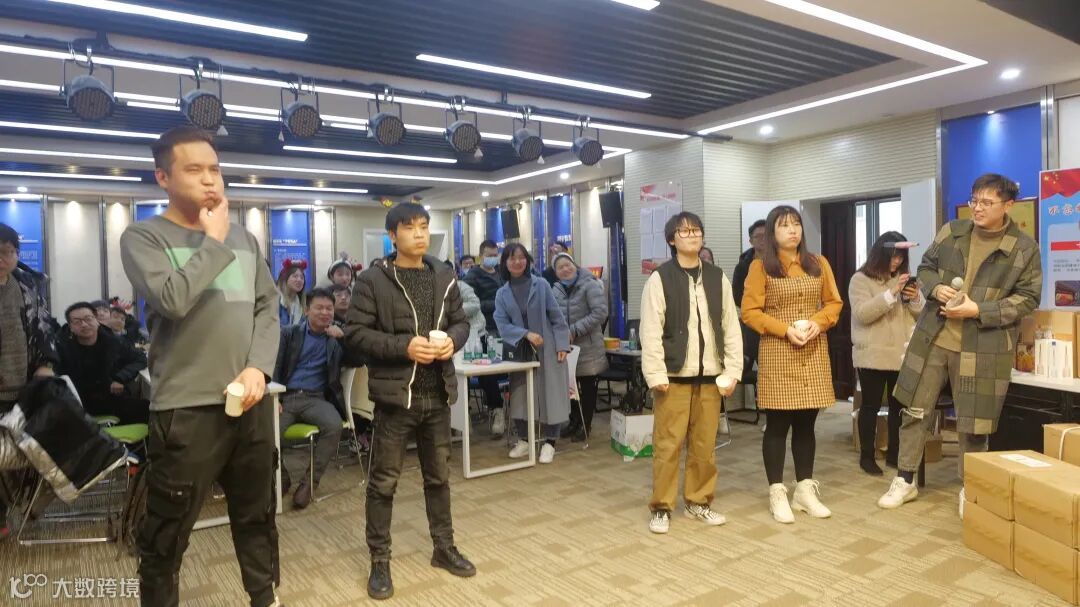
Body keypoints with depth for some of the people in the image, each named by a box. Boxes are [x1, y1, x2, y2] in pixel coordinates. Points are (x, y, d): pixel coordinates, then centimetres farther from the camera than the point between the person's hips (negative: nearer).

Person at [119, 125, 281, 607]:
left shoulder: (244, 238, 13)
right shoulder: (143, 237, -3)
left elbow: (267, 307, 9)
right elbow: (172, 299, -21)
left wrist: (258, 366, -6)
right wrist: (214, 242, -10)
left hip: (252, 401, 5)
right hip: (185, 407, -5)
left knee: (257, 513, 19)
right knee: (167, 531, 7)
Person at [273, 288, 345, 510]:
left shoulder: (336, 337, 13)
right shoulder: (288, 333, 11)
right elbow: (274, 367, 4)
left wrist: (344, 337, -11)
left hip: (315, 398, 0)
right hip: (286, 396, 0)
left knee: (334, 426, -31)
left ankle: (310, 481, -12)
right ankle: (281, 476, 4)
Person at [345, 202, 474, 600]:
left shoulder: (444, 277, 6)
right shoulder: (373, 280, -8)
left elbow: (461, 321, 14)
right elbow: (355, 333, -11)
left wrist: (453, 340, -9)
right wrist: (405, 346, -21)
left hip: (437, 394, 5)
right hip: (396, 394, -4)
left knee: (439, 476, 17)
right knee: (384, 481, 6)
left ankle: (444, 548, 34)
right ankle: (379, 562, 22)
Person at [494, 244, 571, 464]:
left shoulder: (541, 285, -3)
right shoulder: (502, 293, 3)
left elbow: (556, 317, -3)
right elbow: (502, 324, -6)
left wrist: (562, 345, -10)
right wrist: (526, 334, -21)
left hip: (548, 350, -2)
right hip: (520, 352, 3)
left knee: (550, 395, 1)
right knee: (520, 397, 6)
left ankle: (549, 443, 13)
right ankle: (523, 440, 22)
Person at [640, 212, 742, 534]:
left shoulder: (718, 277, 8)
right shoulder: (660, 278, -4)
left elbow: (731, 326, 8)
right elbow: (651, 330, -7)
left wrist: (732, 370, 2)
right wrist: (656, 374, -13)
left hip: (710, 375, 4)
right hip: (674, 375, -3)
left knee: (705, 444, 11)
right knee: (668, 443, 1)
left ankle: (698, 501, 26)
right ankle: (661, 507, 14)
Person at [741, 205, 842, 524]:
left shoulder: (819, 264, 10)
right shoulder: (761, 267, -3)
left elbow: (834, 303, 11)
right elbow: (750, 312, -7)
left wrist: (818, 322, -8)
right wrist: (785, 329, -16)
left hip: (814, 353, 4)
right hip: (777, 354, -4)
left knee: (806, 423, 11)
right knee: (777, 425, 2)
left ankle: (805, 489, 22)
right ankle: (777, 493, 10)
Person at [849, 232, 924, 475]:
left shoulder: (905, 277, 13)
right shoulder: (861, 279, -4)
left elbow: (922, 312, 12)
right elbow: (862, 314, -17)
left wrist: (915, 299, -9)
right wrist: (891, 293, -23)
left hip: (903, 354, 5)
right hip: (873, 355, -5)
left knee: (899, 405, 11)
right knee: (871, 405, 2)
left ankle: (894, 453, 23)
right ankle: (867, 456, 11)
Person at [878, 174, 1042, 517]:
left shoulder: (1024, 248, -4)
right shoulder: (951, 232, 5)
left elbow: (1028, 298, -3)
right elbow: (925, 268, 14)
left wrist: (978, 310, -16)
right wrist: (935, 288, -9)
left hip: (982, 347, -3)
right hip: (933, 338, 3)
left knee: (972, 424, 6)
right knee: (915, 410, 7)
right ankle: (905, 481, 22)